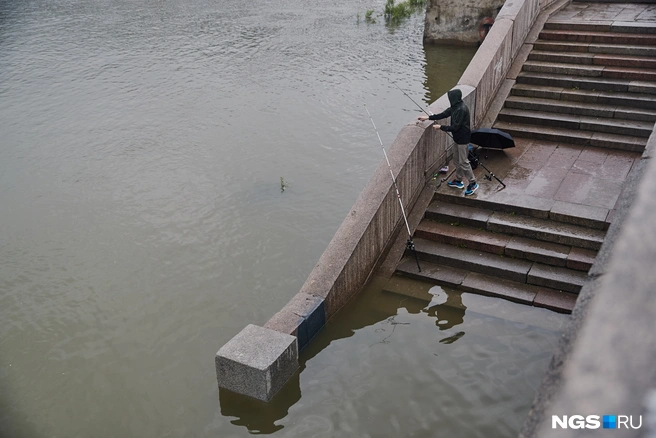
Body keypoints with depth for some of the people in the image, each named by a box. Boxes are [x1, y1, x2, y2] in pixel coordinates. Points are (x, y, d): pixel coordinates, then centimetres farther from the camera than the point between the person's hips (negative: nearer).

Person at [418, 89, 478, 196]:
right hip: (458, 138, 10)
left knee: (463, 162, -2)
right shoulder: (455, 107, 3)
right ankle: (458, 181, 33)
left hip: (463, 139, -10)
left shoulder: (462, 109, -27)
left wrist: (441, 127, -18)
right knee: (457, 159, 19)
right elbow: (444, 114, 14)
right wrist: (428, 118, 12)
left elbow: (455, 127, -26)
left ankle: (473, 184, 8)